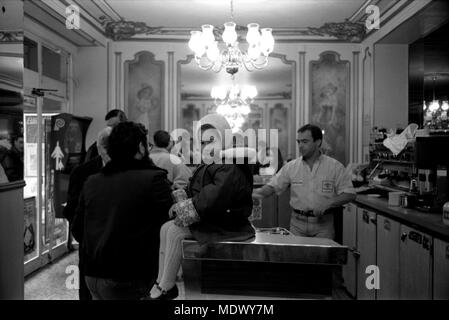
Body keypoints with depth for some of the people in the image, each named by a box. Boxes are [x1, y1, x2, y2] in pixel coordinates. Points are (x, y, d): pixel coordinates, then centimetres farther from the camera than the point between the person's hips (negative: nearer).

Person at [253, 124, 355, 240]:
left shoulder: (335, 167, -1)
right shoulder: (291, 166, 4)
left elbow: (350, 194, -3)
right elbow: (273, 185, 4)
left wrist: (327, 204, -16)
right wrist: (261, 192, -17)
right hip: (298, 224, 2)